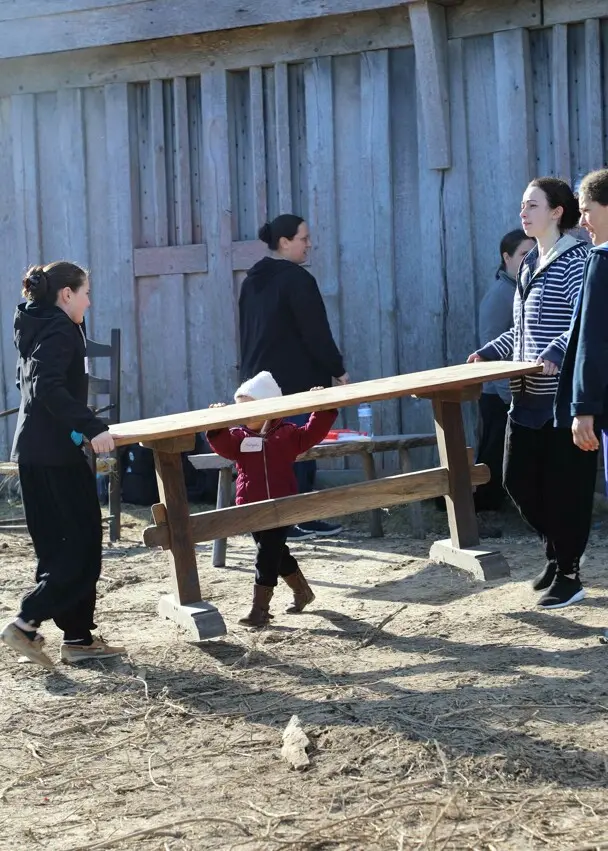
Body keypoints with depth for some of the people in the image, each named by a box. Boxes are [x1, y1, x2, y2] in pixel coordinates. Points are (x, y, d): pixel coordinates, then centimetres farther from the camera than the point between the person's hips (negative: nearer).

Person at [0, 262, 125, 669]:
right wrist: (92, 427, -32)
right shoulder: (60, 330, -13)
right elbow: (48, 389, -26)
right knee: (83, 542, -5)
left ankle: (78, 637, 12)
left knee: (58, 545, 10)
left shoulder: (38, 327, 16)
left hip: (35, 451, 10)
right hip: (57, 452, -10)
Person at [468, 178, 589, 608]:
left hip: (563, 396, -8)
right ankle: (558, 550, 29)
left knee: (562, 484, -3)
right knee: (518, 479, 9)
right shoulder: (530, 264, 16)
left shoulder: (575, 260, -10)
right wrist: (489, 352, 12)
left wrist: (557, 351, -33)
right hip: (527, 396, 9)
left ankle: (568, 573, 9)